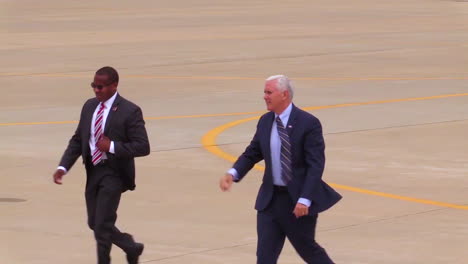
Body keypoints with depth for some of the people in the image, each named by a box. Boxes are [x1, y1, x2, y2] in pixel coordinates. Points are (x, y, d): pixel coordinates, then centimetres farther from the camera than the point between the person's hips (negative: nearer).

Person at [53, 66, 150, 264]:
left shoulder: (129, 111, -11)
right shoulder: (89, 106, 8)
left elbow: (143, 147, -14)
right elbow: (77, 140, 11)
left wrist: (112, 146, -21)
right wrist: (63, 167, 0)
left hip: (113, 174, -7)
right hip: (93, 172, 7)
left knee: (102, 224, -10)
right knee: (94, 223, 13)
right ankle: (131, 248, 34)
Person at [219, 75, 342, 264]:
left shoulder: (308, 123, -14)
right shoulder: (265, 122, 4)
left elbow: (316, 165, -17)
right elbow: (252, 154, 12)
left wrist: (305, 199, -24)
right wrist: (232, 174, -8)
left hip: (298, 200, -5)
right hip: (270, 199, 5)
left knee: (306, 248, 10)